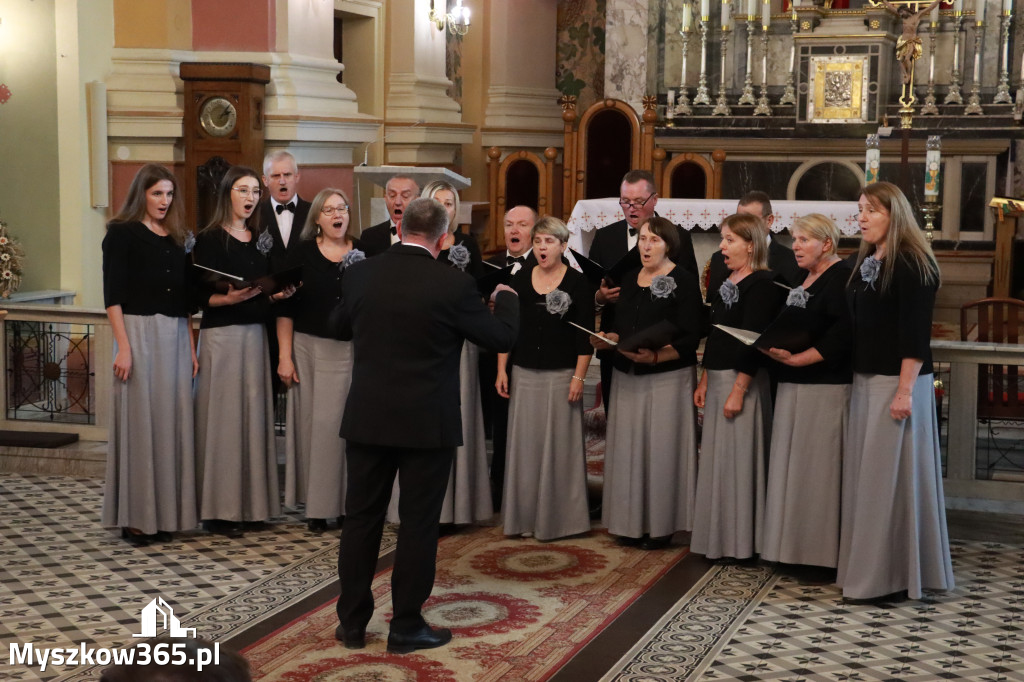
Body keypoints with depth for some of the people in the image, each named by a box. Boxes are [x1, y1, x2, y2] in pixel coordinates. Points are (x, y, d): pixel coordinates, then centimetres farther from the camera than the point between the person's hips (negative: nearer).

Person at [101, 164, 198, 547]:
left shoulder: (178, 239, 16)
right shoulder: (122, 234, -1)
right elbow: (112, 295, -7)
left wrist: (191, 347, 12)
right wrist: (123, 346, -15)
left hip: (176, 337, 5)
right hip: (139, 332, -5)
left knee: (173, 421, 4)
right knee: (139, 421, -4)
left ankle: (167, 512, 12)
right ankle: (136, 517, 3)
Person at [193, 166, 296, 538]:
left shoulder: (260, 239, 14)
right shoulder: (210, 239, -4)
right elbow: (202, 296, -9)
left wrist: (279, 294, -3)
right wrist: (229, 298, -26)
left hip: (255, 335, 6)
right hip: (221, 336, -6)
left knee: (254, 414, 5)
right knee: (223, 416, -5)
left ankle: (251, 502, 13)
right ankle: (218, 509, 1)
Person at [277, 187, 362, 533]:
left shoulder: (363, 253, 4)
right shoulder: (303, 254, 2)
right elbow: (286, 308, 1)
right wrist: (285, 357, -3)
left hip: (352, 350, 0)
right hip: (310, 348, 0)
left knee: (346, 424, -3)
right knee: (312, 423, 2)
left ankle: (346, 502, 8)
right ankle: (317, 507, 11)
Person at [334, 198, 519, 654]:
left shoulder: (360, 274, -1)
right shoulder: (452, 285, -13)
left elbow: (341, 328, 17)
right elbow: (502, 337, -2)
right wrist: (506, 297, 18)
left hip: (367, 420, 4)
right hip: (426, 424, -4)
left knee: (361, 518, 12)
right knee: (418, 524, 6)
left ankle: (352, 621, 20)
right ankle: (406, 626, 13)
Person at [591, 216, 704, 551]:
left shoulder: (684, 281, -7)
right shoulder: (629, 280, 12)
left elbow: (690, 338, -13)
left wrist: (655, 357, -26)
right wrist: (607, 339, -5)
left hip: (667, 377, -6)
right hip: (627, 377, 6)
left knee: (661, 448, -1)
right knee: (629, 447, 7)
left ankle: (661, 525, 8)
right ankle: (632, 522, 16)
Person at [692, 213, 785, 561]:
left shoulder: (762, 283, -13)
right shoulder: (727, 281, 14)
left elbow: (754, 342, -18)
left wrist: (739, 390, -21)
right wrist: (705, 380, 15)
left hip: (743, 380, -9)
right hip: (718, 378, 9)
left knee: (738, 457, -3)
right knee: (717, 457, 12)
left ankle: (740, 540, 6)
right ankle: (719, 536, 20)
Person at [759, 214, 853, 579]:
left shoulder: (842, 277, -11)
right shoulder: (803, 280, 17)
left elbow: (841, 337, -20)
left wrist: (796, 359, -19)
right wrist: (775, 349, 4)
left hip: (826, 388, -9)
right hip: (794, 388, 9)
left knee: (819, 471, -5)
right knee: (794, 468, 10)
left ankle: (824, 558, 1)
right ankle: (797, 550, 17)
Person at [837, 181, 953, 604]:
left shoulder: (912, 264, -11)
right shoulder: (864, 263, 13)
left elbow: (915, 332, -16)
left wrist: (905, 390, -21)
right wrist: (856, 379, 13)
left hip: (898, 381, -8)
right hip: (864, 379, 8)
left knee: (889, 477, -5)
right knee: (864, 475, 10)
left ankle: (892, 576, 2)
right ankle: (867, 566, 18)